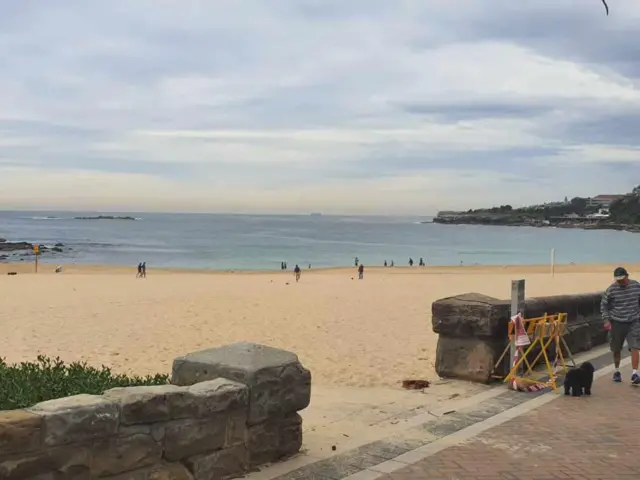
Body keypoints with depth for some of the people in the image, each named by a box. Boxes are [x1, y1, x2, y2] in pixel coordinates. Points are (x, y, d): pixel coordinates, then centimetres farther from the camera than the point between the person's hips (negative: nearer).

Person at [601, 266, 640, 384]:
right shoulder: (611, 290, -9)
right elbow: (604, 306, 0)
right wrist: (606, 320, -8)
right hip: (616, 323, 0)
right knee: (616, 349, 11)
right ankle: (617, 371, 30)